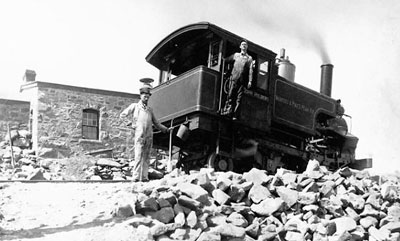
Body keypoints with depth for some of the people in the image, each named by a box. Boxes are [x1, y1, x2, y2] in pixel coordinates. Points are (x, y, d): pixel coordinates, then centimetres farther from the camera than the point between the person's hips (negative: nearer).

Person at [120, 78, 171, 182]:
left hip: (149, 136, 4)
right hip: (139, 135, -4)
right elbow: (122, 115, 9)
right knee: (138, 157, -11)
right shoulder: (134, 106, 12)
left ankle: (144, 177, 3)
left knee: (146, 158, 2)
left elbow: (156, 123, 28)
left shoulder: (150, 110, 22)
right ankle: (135, 178, -12)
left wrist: (166, 129, 24)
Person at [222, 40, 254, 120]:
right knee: (230, 95, -10)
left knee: (239, 98, -5)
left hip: (242, 80, 0)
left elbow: (250, 70, 6)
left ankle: (235, 115, -7)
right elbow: (226, 60, 29)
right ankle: (227, 110, -12)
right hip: (234, 78, 0)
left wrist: (250, 81, -3)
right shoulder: (236, 55, 17)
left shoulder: (249, 58, 14)